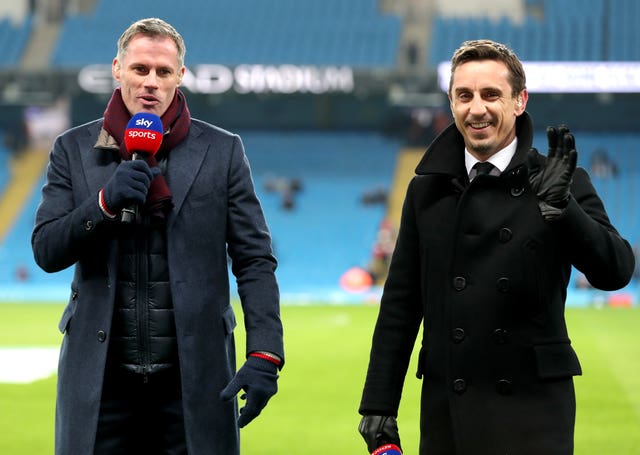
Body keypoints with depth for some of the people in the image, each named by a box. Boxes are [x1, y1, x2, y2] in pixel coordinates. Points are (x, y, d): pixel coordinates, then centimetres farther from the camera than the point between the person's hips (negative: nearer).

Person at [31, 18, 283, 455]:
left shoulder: (222, 151, 4)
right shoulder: (74, 150, 8)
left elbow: (255, 260, 1)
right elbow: (46, 251, 2)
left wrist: (265, 356, -11)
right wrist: (106, 202, -15)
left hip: (194, 376, -1)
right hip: (100, 375, 1)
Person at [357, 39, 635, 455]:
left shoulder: (561, 183, 0)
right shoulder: (428, 189, 9)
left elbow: (615, 272, -12)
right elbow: (400, 303, 11)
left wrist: (560, 207, -26)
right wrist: (379, 405, 8)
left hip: (532, 407, -3)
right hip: (445, 410, 3)